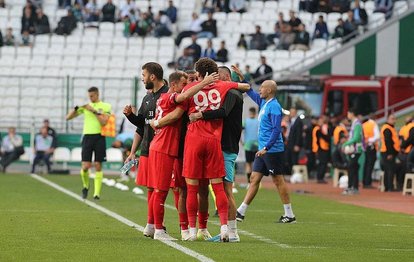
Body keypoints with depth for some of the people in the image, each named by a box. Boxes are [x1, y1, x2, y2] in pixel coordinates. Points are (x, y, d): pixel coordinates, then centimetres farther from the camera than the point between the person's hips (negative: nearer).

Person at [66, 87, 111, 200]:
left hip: (99, 137, -2)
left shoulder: (105, 106, 3)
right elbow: (68, 117, 10)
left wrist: (94, 111, -14)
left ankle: (97, 193, 3)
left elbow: (103, 122, -12)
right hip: (87, 136, 2)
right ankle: (86, 186, 21)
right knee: (85, 166, -6)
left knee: (98, 166, -1)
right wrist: (76, 108, -6)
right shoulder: (85, 106, 10)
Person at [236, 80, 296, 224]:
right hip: (263, 150, 9)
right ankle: (241, 212, 8)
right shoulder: (263, 102, 13)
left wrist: (266, 148, -26)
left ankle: (289, 215, 2)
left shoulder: (274, 107, -15)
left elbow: (276, 130, -21)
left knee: (278, 180, -4)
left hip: (272, 150, -9)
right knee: (254, 179, 8)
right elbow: (250, 93, 29)